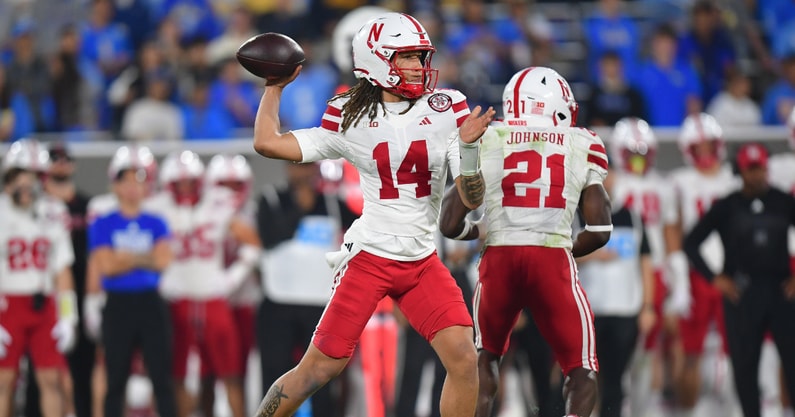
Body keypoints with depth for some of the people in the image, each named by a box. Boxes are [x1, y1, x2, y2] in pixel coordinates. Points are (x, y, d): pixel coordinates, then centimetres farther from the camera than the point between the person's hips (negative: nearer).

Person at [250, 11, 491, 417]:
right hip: (370, 257, -2)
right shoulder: (351, 118, -1)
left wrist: (468, 146, -18)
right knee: (319, 367, -1)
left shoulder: (445, 110, 1)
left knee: (464, 360, -13)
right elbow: (267, 143, -1)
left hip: (422, 262, 2)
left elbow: (472, 197, -2)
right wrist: (274, 87, 6)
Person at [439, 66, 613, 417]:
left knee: (485, 358, 28)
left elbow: (451, 226, 9)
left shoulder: (483, 143, 12)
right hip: (553, 262, -2)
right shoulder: (582, 148, 11)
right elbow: (600, 231, 5)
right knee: (582, 374, 11)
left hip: (499, 260, 2)